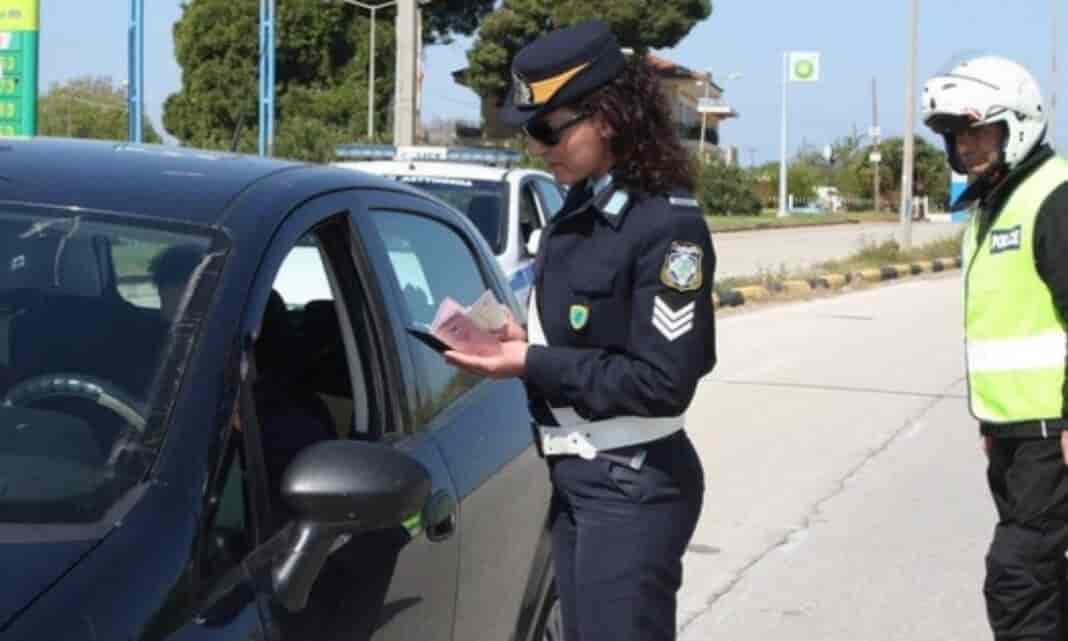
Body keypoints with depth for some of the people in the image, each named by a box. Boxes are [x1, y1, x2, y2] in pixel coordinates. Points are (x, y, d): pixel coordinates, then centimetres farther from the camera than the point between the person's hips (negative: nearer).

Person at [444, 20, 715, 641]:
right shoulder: (576, 213, 7)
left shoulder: (667, 225, -18)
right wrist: (521, 341, -2)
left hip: (632, 488, -8)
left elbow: (664, 380, -20)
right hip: (573, 474, 8)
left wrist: (532, 364, -19)